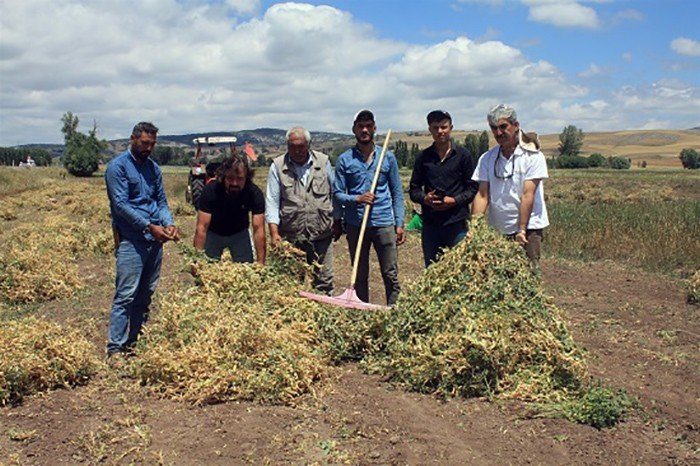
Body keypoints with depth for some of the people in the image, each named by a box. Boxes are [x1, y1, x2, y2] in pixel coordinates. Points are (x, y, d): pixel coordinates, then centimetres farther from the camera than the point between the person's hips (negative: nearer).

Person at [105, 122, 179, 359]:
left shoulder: (153, 167, 15)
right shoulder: (118, 166, -6)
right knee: (126, 295, -9)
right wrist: (149, 226, -20)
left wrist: (169, 224, -6)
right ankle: (115, 348, -3)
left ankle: (137, 342, 22)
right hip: (131, 241, -7)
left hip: (155, 240, 7)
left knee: (146, 294, 12)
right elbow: (120, 204, -14)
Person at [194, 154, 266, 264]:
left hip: (240, 233, 1)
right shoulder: (211, 190, -29)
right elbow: (201, 227, -30)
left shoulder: (255, 194, -26)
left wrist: (261, 263, -34)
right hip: (213, 232, -1)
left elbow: (259, 229, -28)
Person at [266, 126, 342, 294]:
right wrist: (274, 232, -14)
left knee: (324, 280, 9)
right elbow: (272, 201, -5)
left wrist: (337, 222, 10)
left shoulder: (323, 162, 3)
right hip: (291, 237, -1)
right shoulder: (278, 166, -1)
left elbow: (334, 194, 11)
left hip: (322, 234, 1)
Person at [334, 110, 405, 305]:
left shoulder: (388, 157, 6)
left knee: (391, 275, 0)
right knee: (360, 276, 10)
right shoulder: (344, 160, 3)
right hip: (356, 225, 0)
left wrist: (400, 224, 1)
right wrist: (357, 199, -17)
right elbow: (337, 193, 2)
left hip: (384, 223, 0)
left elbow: (397, 193, 8)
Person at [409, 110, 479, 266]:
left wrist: (455, 200, -14)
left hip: (457, 222, -2)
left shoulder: (463, 155, 3)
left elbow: (474, 187, 2)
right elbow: (413, 189, 13)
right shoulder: (423, 157, 10)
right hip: (430, 223, 3)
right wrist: (424, 198, -8)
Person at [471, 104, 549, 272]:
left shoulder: (533, 156, -5)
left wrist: (521, 230, -16)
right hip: (497, 229, 4)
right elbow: (482, 195, 2)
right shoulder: (487, 158, 6)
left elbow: (527, 195, -12)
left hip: (528, 227, -3)